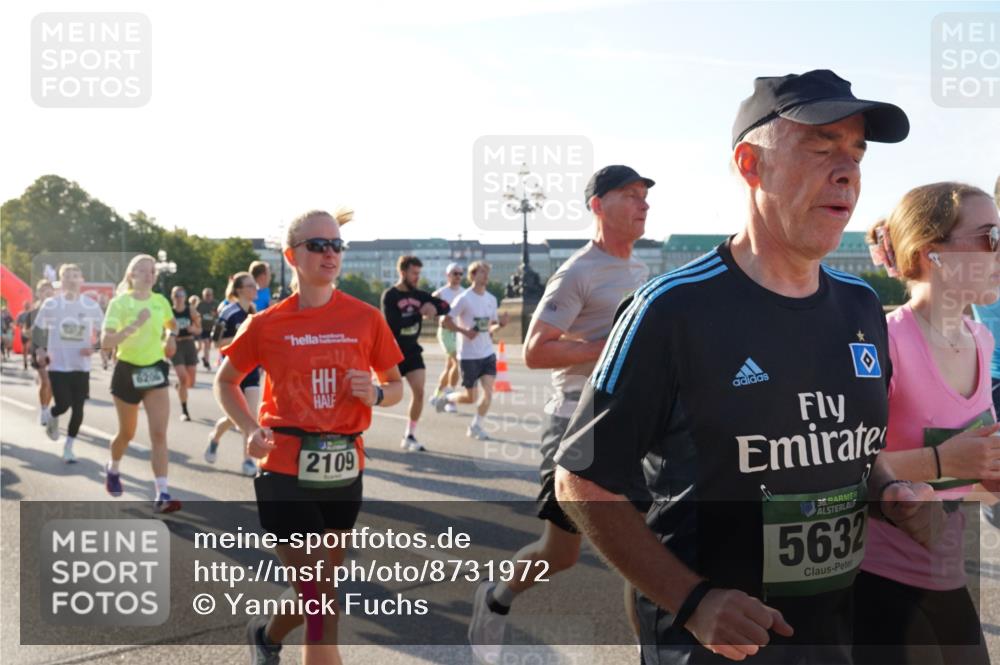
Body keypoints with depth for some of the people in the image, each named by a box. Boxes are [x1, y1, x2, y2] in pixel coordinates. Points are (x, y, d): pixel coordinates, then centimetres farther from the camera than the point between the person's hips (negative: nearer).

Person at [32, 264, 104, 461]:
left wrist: (93, 347, -10)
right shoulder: (51, 304, -4)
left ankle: (68, 448, 19)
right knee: (63, 404, -8)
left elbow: (102, 331, 8)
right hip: (57, 365, -1)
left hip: (81, 366, 2)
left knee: (78, 408, 3)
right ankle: (52, 419, 30)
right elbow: (38, 330, 7)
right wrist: (41, 351, -6)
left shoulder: (91, 305, -2)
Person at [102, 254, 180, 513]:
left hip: (155, 370, 2)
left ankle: (162, 494, -12)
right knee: (127, 433, 14)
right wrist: (134, 326, -33)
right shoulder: (119, 303, -12)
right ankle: (113, 469, 46)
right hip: (127, 372, -2)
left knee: (159, 434, -9)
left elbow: (171, 324, 24)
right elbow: (106, 342, -23)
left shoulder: (161, 301, 1)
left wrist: (170, 338, 5)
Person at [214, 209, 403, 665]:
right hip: (285, 471, -3)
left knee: (319, 591, 18)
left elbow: (396, 386, 10)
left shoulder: (366, 318, -1)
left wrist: (376, 394, -13)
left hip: (344, 469, 3)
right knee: (322, 599, -5)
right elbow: (225, 381, 11)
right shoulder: (265, 325, -4)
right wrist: (251, 429, -5)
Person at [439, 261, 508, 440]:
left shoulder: (491, 299, 7)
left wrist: (500, 324, -6)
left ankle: (475, 427, 7)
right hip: (468, 356, -5)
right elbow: (445, 321, -12)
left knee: (488, 391, -8)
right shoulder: (464, 298, -11)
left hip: (487, 353, 5)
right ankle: (447, 398, 33)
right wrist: (464, 331, -24)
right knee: (470, 397, 3)